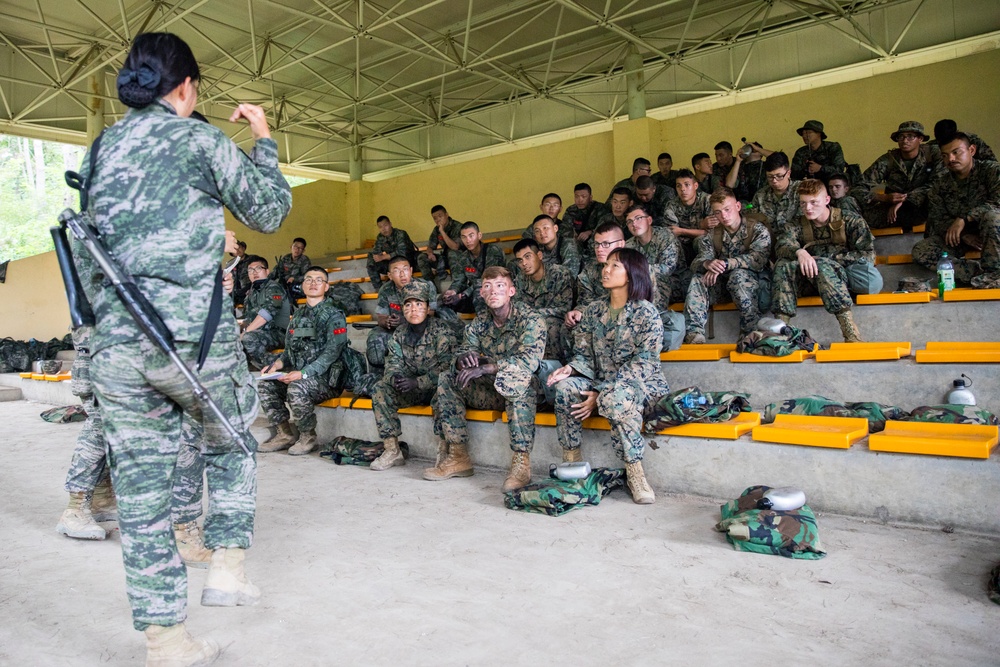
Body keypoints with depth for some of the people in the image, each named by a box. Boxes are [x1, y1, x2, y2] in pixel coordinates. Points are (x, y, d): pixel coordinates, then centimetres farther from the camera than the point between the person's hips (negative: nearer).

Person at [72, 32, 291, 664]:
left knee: (142, 492, 7)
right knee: (232, 446, 22)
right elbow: (270, 212, 7)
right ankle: (228, 567, 16)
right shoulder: (198, 138, -1)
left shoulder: (99, 150, 17)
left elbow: (84, 251, 20)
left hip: (113, 343, 5)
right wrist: (263, 139, 18)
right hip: (191, 332, -5)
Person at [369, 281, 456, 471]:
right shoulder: (400, 333, 5)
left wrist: (418, 382, -29)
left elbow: (447, 367, -20)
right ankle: (392, 450, -13)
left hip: (435, 388, -5)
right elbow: (393, 363, 1)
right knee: (381, 389, -16)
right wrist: (394, 377, -25)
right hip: (411, 390, 5)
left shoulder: (441, 330, -12)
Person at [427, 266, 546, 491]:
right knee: (446, 379, -8)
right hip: (491, 391, 6)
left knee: (515, 378, -38)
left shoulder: (530, 320, -12)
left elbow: (529, 360, -27)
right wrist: (463, 359, -27)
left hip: (522, 391, -6)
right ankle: (458, 457, -7)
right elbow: (463, 352, 0)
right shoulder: (479, 323, 6)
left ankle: (521, 462, -34)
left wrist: (483, 368, -33)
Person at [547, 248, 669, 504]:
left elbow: (642, 364, -16)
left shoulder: (646, 313, -9)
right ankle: (572, 461, -15)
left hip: (642, 384, -5)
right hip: (602, 383, 5)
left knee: (616, 397, -38)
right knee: (565, 387, -24)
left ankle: (634, 471, -24)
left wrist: (601, 394, -22)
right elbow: (585, 355, 8)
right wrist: (570, 368, -17)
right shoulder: (593, 310, 8)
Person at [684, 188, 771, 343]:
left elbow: (758, 260, -22)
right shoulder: (712, 235, 7)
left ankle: (751, 332, -29)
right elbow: (696, 263, -6)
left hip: (755, 282, -4)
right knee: (698, 278, -21)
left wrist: (724, 264, -31)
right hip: (723, 284, 4)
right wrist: (707, 264, -32)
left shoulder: (758, 230, -4)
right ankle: (694, 334, -33)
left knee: (738, 275, -34)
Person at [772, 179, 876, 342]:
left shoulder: (850, 221, 5)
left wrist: (830, 259, -12)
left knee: (821, 266, -35)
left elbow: (868, 256, -5)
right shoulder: (797, 226, 12)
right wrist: (799, 252, -31)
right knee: (784, 265, -25)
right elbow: (782, 246, -10)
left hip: (842, 276, -3)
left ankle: (851, 334, -43)